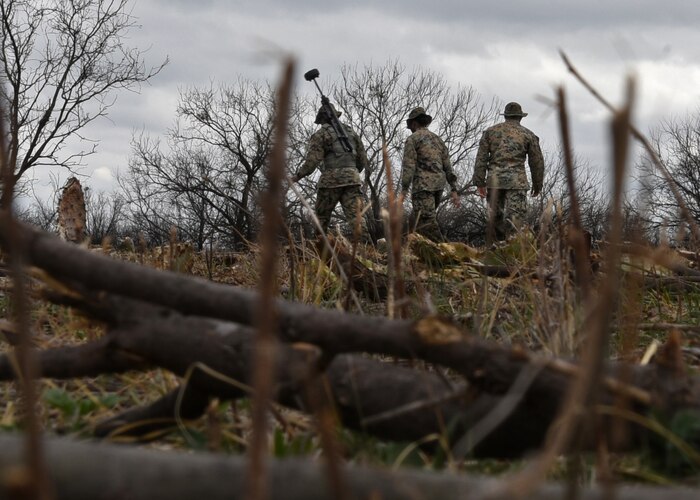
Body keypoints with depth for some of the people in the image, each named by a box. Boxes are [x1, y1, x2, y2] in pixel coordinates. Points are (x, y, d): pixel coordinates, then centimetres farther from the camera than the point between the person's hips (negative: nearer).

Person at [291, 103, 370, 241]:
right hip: (352, 178, 4)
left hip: (331, 179, -4)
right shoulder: (351, 132, 19)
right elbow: (363, 160, 19)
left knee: (321, 218, 11)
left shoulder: (320, 134, 3)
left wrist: (298, 176, 3)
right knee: (355, 216, -6)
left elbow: (312, 160, -7)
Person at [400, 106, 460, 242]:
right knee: (427, 220, 17)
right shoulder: (438, 139, 19)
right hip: (439, 185, 7)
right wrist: (454, 191, 13)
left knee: (427, 223, -12)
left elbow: (408, 166, -11)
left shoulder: (412, 139, -1)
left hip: (423, 185, -7)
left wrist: (404, 190, -11)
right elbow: (448, 167, 14)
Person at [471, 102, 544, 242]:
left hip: (494, 179, 3)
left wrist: (479, 182, 5)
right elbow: (537, 162, 9)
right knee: (515, 217, -7)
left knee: (495, 217, 11)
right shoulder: (528, 134, 7)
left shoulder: (490, 131, 12)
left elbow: (481, 158, 5)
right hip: (516, 181, -3)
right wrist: (537, 184, 19)